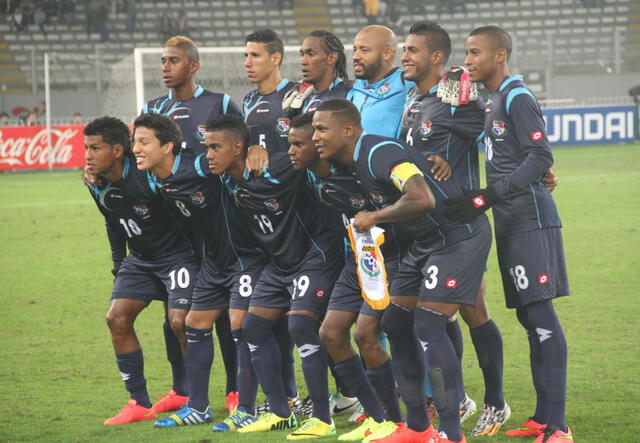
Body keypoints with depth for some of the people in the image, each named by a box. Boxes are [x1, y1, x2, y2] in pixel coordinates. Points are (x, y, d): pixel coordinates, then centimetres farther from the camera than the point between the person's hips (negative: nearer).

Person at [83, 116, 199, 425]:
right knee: (117, 318, -3)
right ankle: (139, 403, 4)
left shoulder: (150, 176, -28)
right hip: (140, 258, 8)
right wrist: (118, 262, 16)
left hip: (177, 254, -8)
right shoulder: (98, 185, -4)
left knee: (179, 322, -18)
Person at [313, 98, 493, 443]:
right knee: (395, 323, 9)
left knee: (428, 328, -15)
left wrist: (375, 217, -26)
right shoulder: (356, 161, 5)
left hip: (458, 239, -10)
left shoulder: (380, 153, -25)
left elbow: (422, 198, -39)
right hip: (424, 243, 10)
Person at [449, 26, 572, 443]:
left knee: (540, 312, -13)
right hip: (512, 222, 10)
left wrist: (488, 197, -21)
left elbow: (540, 157, -17)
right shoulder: (496, 101, 19)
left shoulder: (517, 98, -10)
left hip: (530, 219, -10)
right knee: (530, 316, 10)